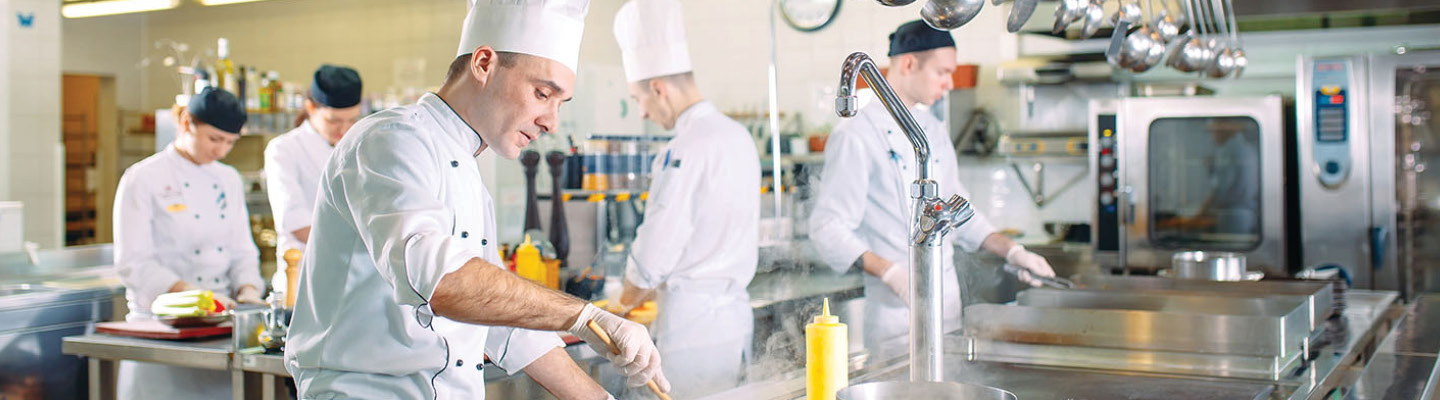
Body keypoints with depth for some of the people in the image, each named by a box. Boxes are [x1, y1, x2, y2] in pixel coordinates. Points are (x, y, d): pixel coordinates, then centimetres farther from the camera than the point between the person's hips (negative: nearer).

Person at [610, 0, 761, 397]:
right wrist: (653, 291, 20)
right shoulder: (737, 136, 10)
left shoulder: (686, 149, -16)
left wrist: (627, 301, 6)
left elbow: (654, 252, -13)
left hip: (695, 320, -9)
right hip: (734, 308, 9)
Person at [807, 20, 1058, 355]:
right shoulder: (856, 135, -13)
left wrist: (1012, 251, 10)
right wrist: (891, 273, -26)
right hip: (896, 306, -7)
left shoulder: (932, 130, 13)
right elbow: (828, 229, -16)